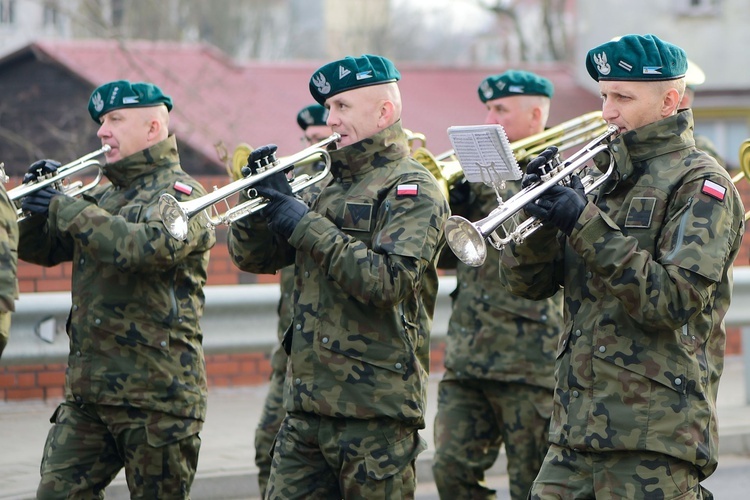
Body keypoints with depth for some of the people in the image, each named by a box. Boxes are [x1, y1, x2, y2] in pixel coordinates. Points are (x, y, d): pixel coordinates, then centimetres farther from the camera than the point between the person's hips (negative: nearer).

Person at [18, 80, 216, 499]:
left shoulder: (179, 193, -6)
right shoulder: (102, 196, 19)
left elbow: (150, 245, -26)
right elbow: (39, 250, 18)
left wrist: (66, 210, -20)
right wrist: (37, 200, -2)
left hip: (157, 396, -7)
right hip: (87, 389, 7)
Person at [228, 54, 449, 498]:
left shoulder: (413, 190, -5)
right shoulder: (330, 186, 19)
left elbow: (388, 280, -21)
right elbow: (253, 257, 18)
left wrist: (307, 226, -16)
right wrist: (261, 197, -1)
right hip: (308, 404, 7)